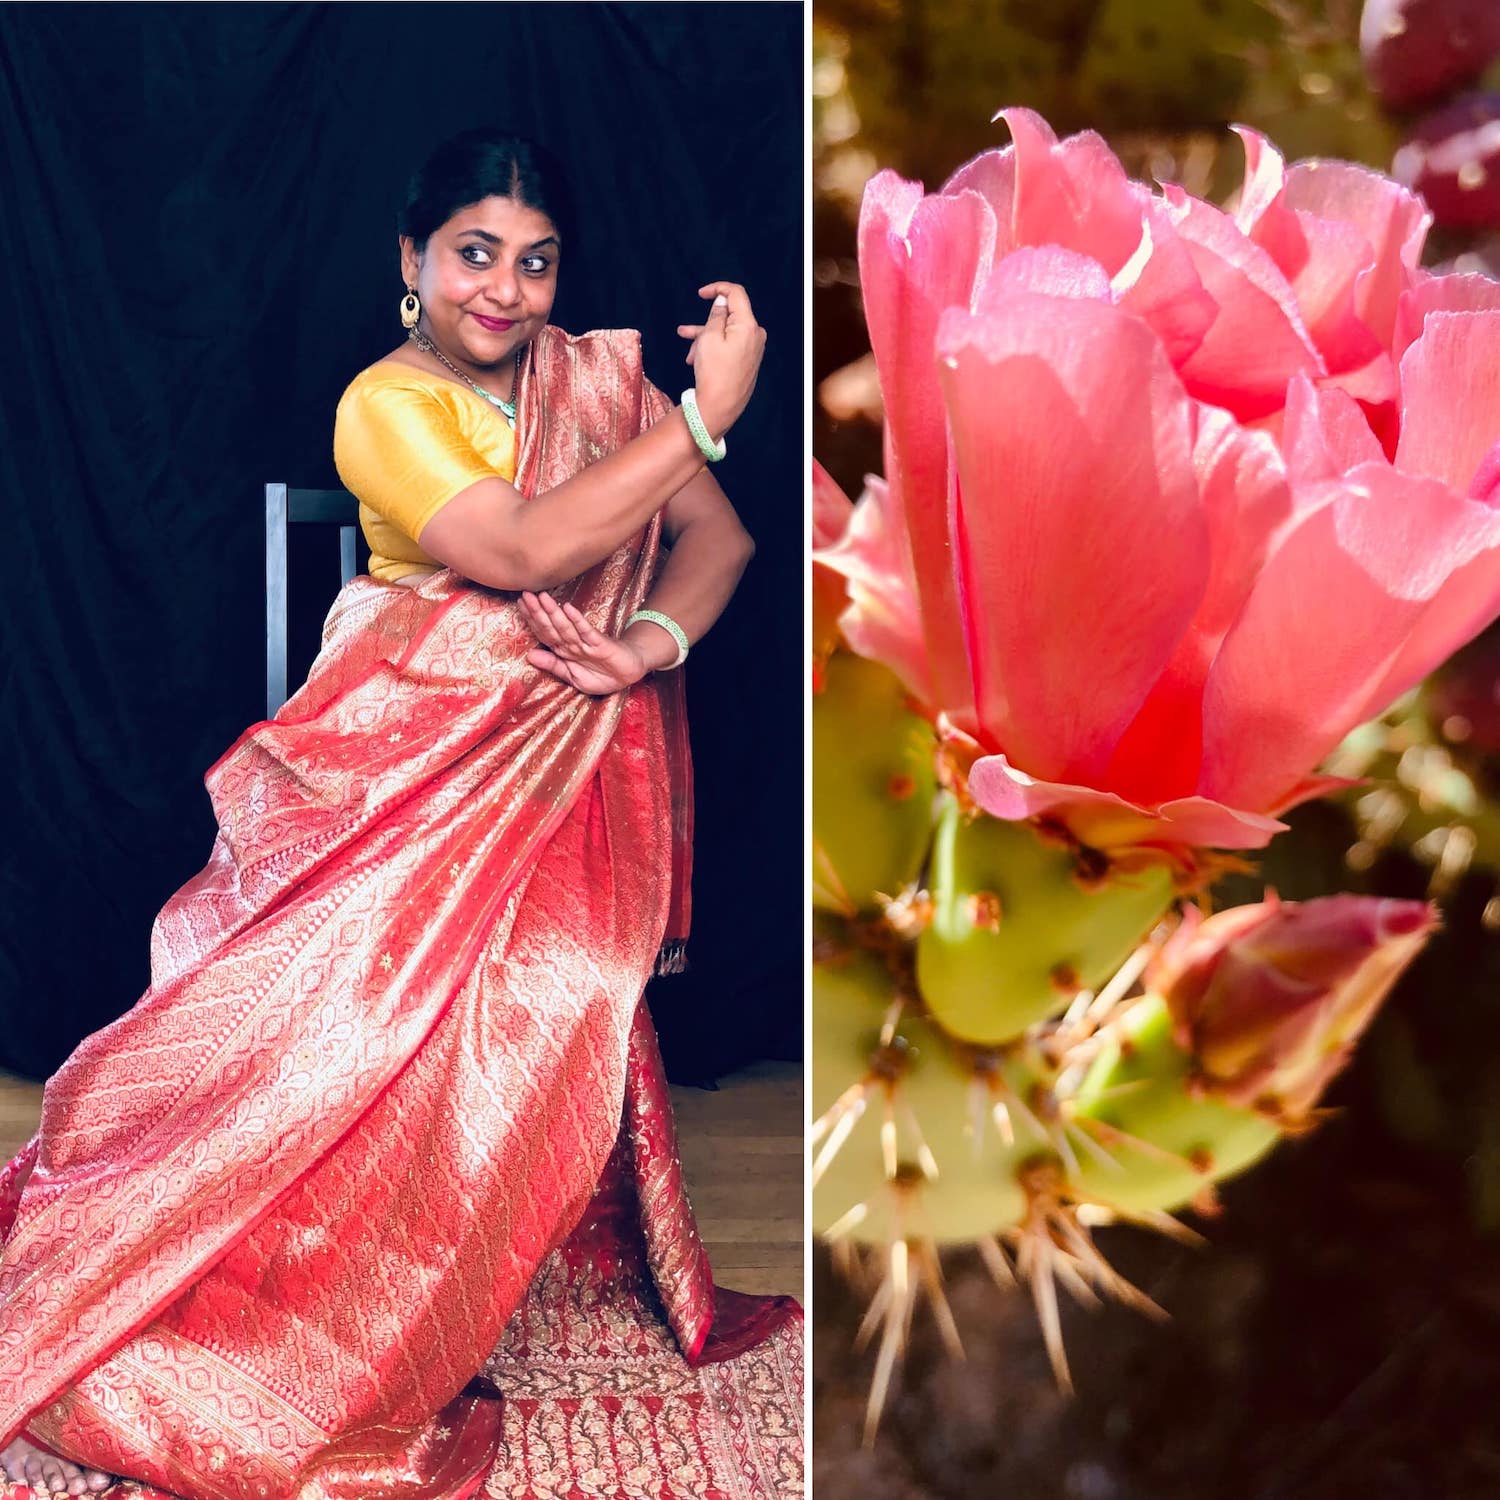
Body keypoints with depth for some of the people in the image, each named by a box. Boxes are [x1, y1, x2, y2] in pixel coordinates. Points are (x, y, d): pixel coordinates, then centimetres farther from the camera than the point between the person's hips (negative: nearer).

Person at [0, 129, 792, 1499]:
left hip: (572, 746, 4)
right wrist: (705, 415, -22)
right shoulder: (388, 403, -9)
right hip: (419, 742, -4)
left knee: (541, 997, -6)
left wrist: (651, 642, -18)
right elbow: (521, 549, -25)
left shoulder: (598, 378, 6)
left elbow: (719, 535, 3)